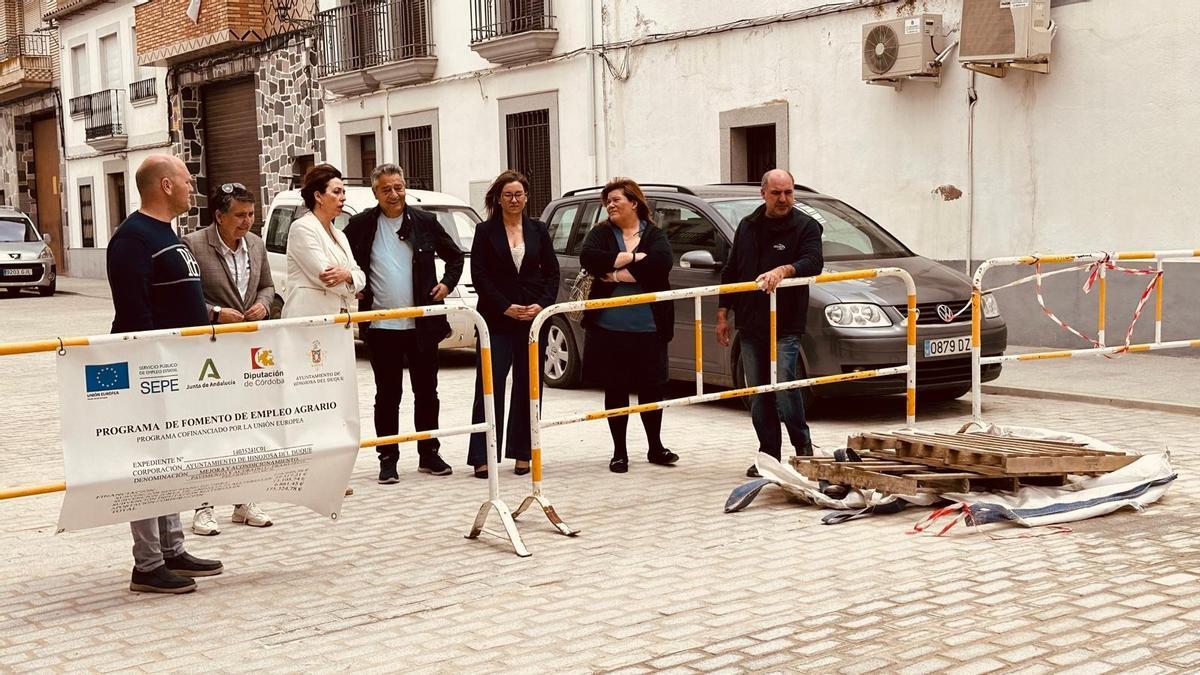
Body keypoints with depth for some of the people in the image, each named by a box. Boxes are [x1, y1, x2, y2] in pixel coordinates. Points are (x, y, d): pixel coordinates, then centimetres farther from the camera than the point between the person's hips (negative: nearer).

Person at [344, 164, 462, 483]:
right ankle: (388, 459, 12)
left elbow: (455, 256, 15)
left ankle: (429, 454, 20)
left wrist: (447, 284, 3)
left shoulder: (425, 221, 4)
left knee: (426, 391, 9)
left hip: (422, 324, 1)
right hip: (381, 326, -1)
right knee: (387, 395, 5)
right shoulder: (362, 224, 0)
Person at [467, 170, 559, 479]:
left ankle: (522, 452, 14)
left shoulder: (538, 230, 10)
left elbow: (552, 273, 9)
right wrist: (506, 308, -11)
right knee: (490, 385, -5)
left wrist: (542, 305, -7)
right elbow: (480, 276, -3)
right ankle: (482, 456, -3)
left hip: (534, 317, 3)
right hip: (497, 320, -3)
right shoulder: (486, 231, 2)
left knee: (528, 386, 6)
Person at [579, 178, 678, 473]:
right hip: (609, 326, 0)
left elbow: (661, 263, -17)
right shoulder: (601, 234, 5)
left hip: (648, 327, 0)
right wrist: (632, 257, -15)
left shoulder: (655, 235, 3)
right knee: (615, 390, 7)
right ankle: (619, 452, 19)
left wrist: (617, 273, -16)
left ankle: (655, 447, 25)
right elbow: (588, 258, -15)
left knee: (651, 387, 8)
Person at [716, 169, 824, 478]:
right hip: (750, 327, 5)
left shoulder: (806, 227, 0)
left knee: (784, 387, -13)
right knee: (758, 396, 7)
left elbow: (813, 262, -16)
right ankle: (768, 455, 15)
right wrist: (722, 313, 13)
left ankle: (803, 449, 3)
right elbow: (731, 271, 18)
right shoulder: (747, 226, 14)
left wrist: (783, 270, -35)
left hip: (785, 327, -5)